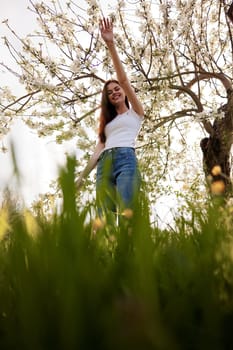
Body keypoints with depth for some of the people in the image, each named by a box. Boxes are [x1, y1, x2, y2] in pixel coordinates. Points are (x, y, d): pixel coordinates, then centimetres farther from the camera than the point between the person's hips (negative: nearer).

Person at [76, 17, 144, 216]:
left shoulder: (135, 112, 19)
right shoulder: (107, 122, 32)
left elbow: (123, 79, 7)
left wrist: (111, 45, 0)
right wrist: (82, 176, 15)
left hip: (126, 158, -4)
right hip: (104, 164, 5)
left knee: (126, 213, -22)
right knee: (105, 216, -10)